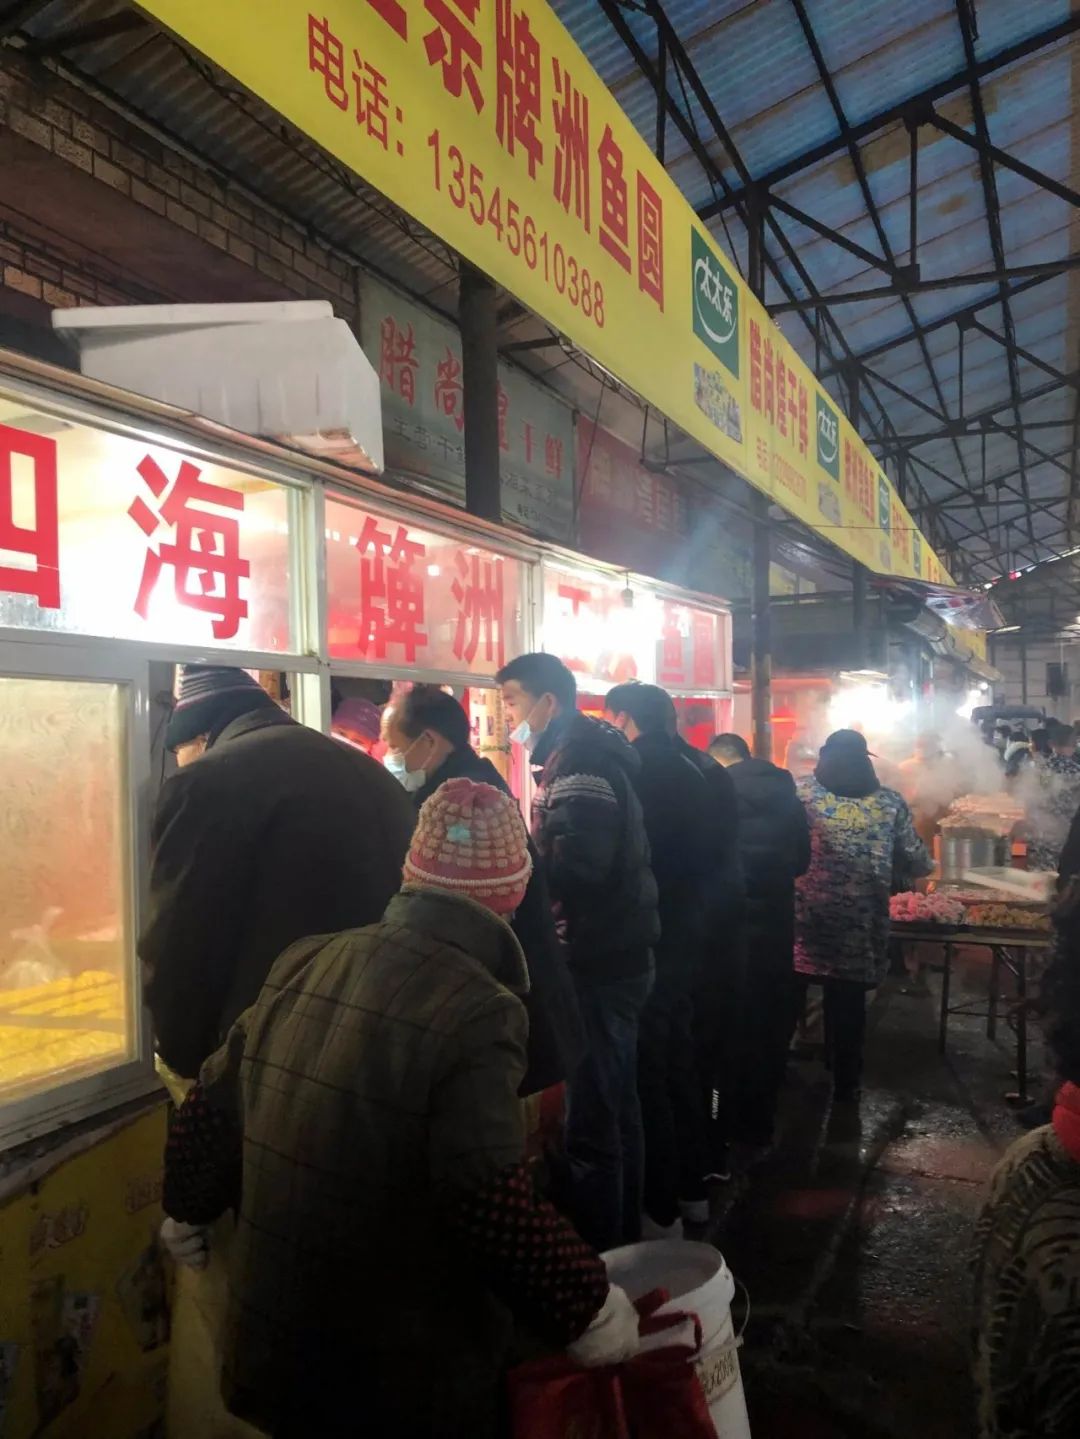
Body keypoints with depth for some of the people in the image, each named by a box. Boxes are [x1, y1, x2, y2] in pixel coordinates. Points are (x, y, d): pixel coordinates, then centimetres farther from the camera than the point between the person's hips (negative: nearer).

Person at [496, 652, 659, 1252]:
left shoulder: (580, 761, -16)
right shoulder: (585, 755, 15)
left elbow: (574, 869, -27)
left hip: (597, 964, -11)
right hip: (612, 957, 11)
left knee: (589, 1122, -3)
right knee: (615, 1109, 18)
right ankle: (622, 1242, 31)